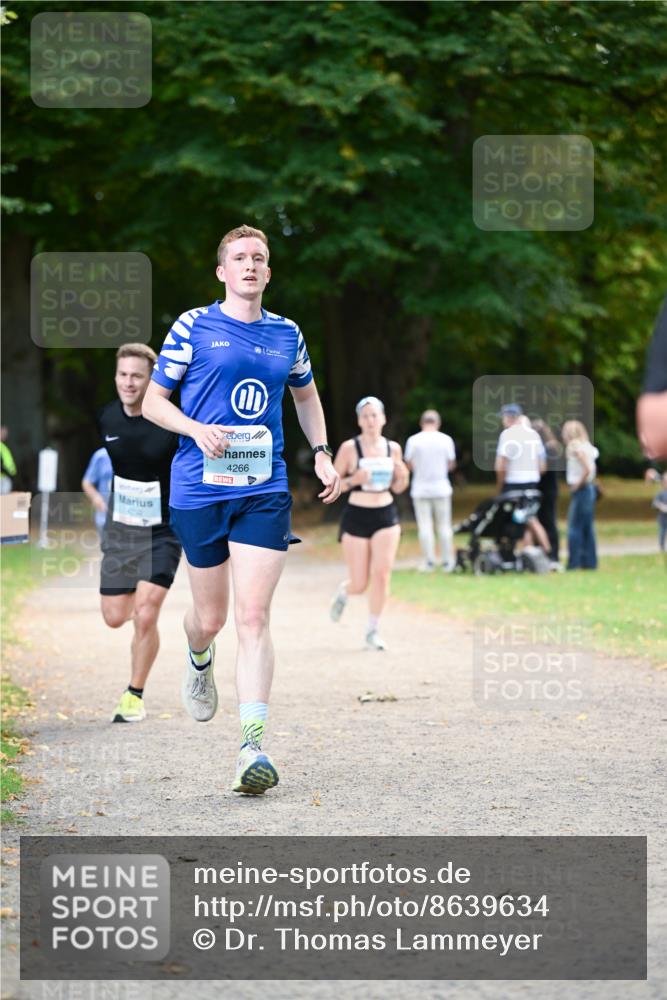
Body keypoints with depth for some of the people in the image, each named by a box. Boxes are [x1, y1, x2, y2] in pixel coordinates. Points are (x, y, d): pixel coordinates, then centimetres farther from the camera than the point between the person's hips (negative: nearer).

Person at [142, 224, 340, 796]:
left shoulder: (287, 334, 10)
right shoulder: (193, 326, 0)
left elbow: (306, 394, 28)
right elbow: (153, 401, 4)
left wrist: (323, 455, 15)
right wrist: (196, 429, -15)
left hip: (265, 491, 1)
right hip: (199, 489, -1)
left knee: (254, 616, -11)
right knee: (210, 617, 8)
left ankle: (253, 747, -15)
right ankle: (199, 661, 47)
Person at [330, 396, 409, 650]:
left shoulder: (393, 448, 4)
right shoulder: (349, 448, -6)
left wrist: (403, 476, -8)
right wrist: (354, 479, -20)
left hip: (386, 516, 2)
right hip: (356, 516, -2)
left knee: (382, 574, -11)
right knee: (359, 584, 0)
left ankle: (372, 631, 3)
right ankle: (343, 591, 38)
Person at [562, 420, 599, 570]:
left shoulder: (576, 447, -14)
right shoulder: (587, 447, 12)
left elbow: (588, 469, -24)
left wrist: (578, 484, -14)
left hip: (580, 490, -9)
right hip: (589, 489, 9)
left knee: (574, 529, -7)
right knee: (587, 529, 11)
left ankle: (574, 564, -8)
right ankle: (589, 562, 14)